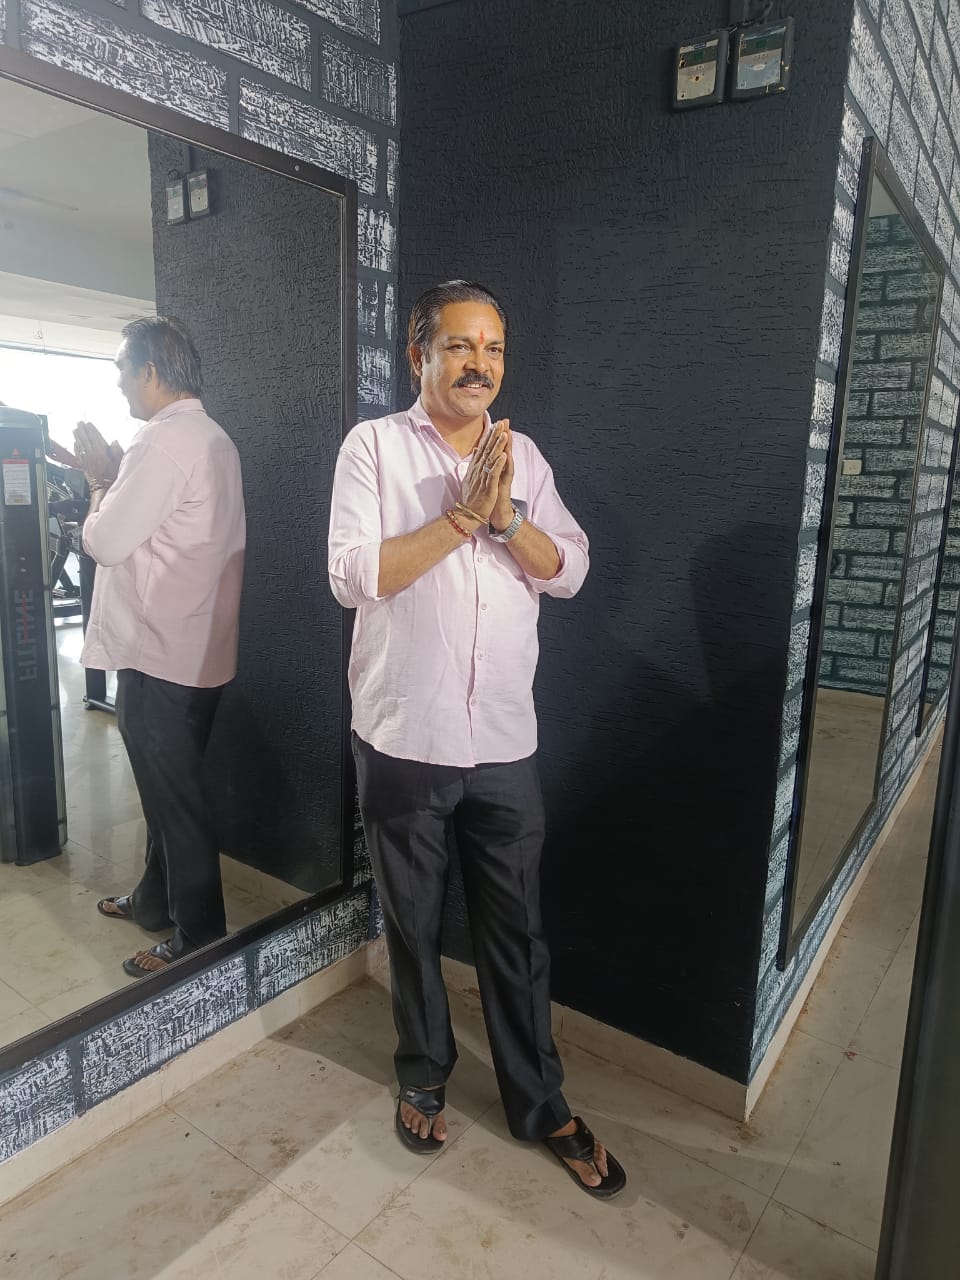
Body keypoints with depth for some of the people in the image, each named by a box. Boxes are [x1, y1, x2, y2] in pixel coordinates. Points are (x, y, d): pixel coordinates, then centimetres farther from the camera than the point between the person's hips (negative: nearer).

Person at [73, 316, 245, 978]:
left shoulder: (165, 439, -19)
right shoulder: (212, 438, 12)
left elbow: (106, 541, -17)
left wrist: (101, 479, -2)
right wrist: (115, 475, 7)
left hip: (161, 657, -10)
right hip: (192, 649, 10)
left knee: (175, 798, 3)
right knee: (168, 788, 22)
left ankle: (199, 938, 17)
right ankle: (156, 899, 40)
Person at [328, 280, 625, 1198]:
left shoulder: (523, 456, 6)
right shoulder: (373, 445, -4)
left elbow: (568, 572, -1)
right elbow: (353, 577, -16)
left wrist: (505, 514, -17)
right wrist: (464, 513, -19)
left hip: (506, 745, 3)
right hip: (404, 742, -2)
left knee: (516, 932, 15)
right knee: (412, 927, 17)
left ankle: (540, 1104, 34)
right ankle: (423, 1076, 41)